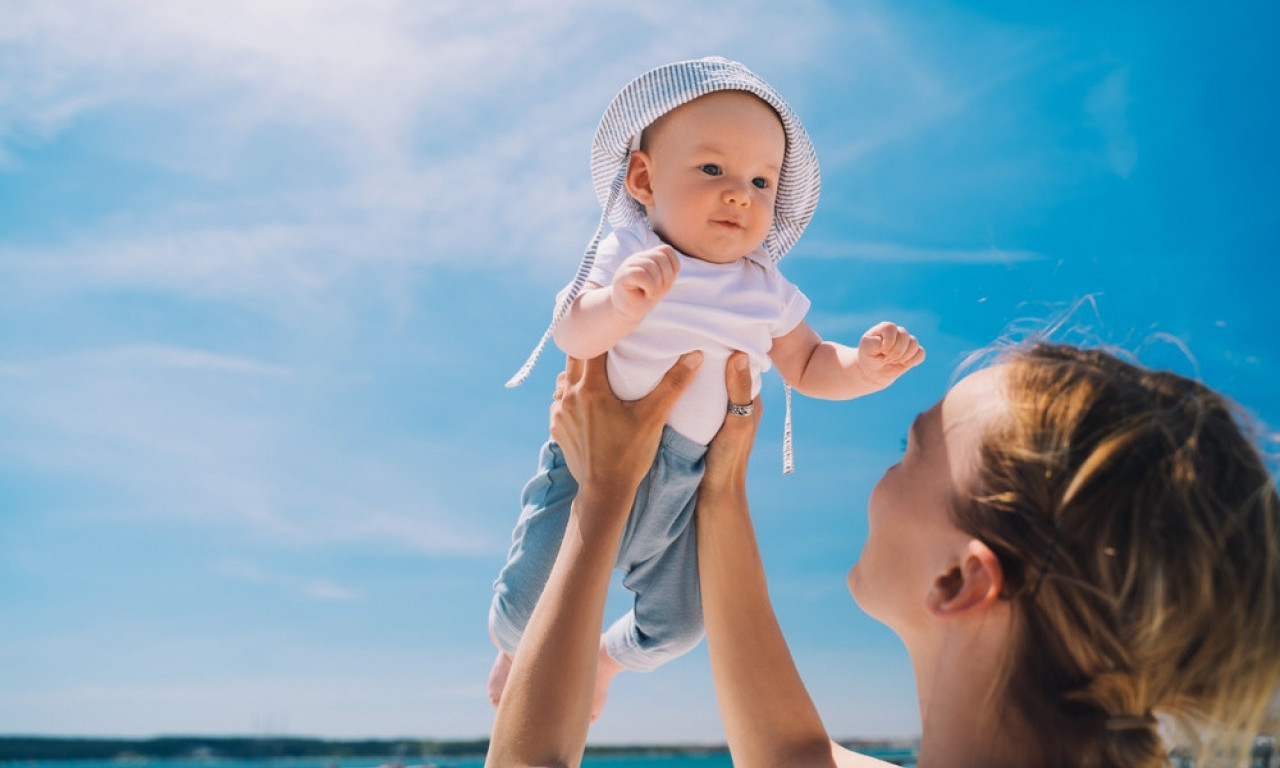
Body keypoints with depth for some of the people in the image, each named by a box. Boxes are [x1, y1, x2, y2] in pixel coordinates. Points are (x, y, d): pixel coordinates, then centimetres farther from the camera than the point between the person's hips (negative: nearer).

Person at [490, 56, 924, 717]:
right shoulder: (626, 255, -15)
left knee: (676, 623, 15)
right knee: (529, 606, -7)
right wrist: (619, 303, -50)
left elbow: (808, 367, 5)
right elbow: (572, 335, -29)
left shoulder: (765, 294, -2)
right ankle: (514, 650, 33)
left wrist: (864, 366, -16)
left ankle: (608, 656, 51)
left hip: (685, 484, 4)